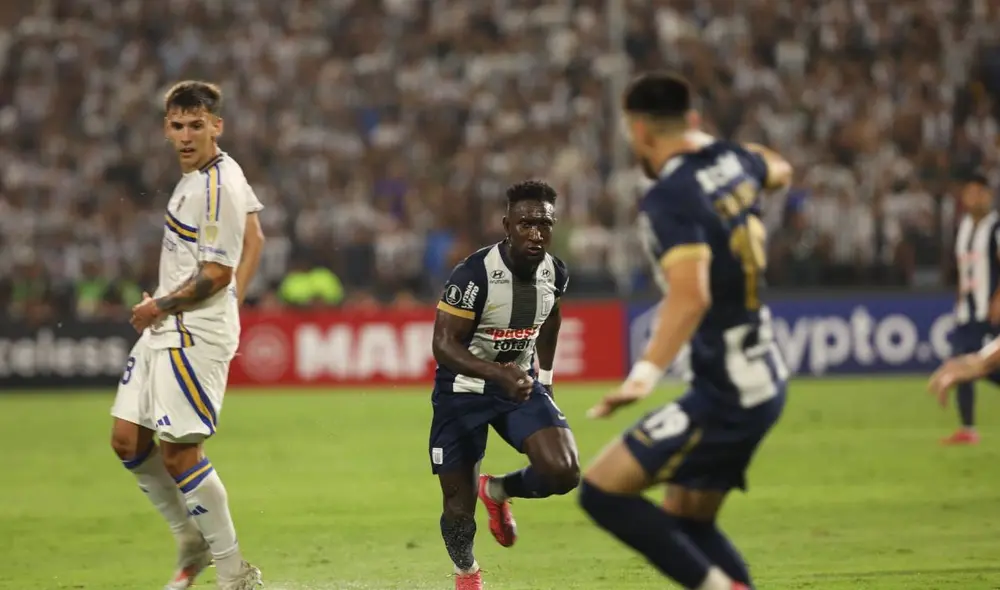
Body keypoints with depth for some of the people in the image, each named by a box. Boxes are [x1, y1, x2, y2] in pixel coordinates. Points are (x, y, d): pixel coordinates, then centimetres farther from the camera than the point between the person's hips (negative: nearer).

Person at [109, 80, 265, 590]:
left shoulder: (217, 187, -18)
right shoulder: (224, 171, 12)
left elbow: (216, 274, -20)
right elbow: (253, 237, 24)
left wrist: (158, 308, -10)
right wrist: (233, 302, 21)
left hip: (195, 334, -10)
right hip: (164, 330, 10)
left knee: (178, 452, -10)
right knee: (127, 441, 8)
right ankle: (193, 541, 21)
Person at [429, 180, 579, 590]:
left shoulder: (554, 273, -7)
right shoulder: (474, 274, -26)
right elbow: (444, 345, -27)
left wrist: (544, 377, 18)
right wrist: (499, 374, -41)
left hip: (522, 383, 4)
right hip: (463, 390, -4)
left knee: (563, 473, -19)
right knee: (459, 506, 3)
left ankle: (498, 491, 14)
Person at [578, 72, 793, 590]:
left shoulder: (668, 199, -18)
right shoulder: (731, 159, 5)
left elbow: (691, 295, -33)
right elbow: (779, 171, 31)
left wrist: (646, 373, -42)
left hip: (724, 394, -9)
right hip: (764, 380, 9)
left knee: (602, 491, -10)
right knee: (686, 522, 17)